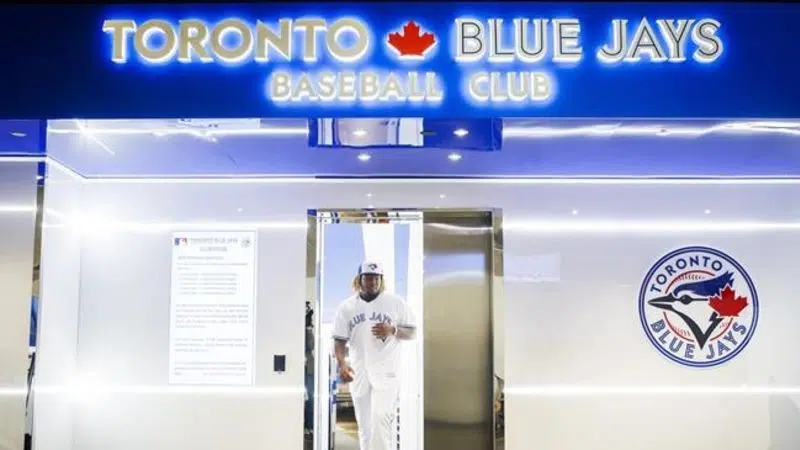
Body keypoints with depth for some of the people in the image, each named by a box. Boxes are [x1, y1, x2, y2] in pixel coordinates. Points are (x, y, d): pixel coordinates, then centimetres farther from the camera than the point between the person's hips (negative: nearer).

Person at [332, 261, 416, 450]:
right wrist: (341, 363, -15)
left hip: (386, 371, -3)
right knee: (364, 425, 7)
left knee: (380, 416, -20)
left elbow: (412, 332, 5)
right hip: (359, 373, 3)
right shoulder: (346, 307, 6)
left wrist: (393, 330, -16)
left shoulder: (395, 303, 3)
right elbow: (339, 340, 3)